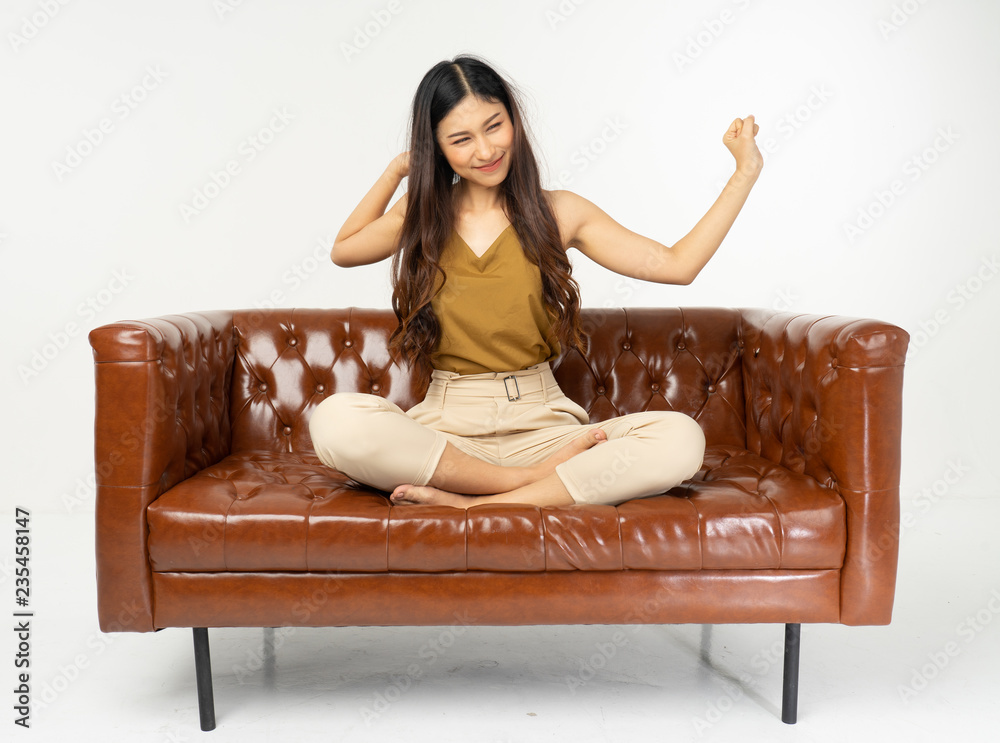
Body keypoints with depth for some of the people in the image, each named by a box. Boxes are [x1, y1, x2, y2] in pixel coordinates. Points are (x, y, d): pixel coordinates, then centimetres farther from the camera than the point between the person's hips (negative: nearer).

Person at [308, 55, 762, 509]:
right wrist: (395, 171, 17)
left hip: (540, 423, 0)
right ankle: (540, 478, -22)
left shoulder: (557, 213, 5)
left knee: (682, 439, -27)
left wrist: (747, 171, 6)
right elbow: (342, 251, 27)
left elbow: (677, 265, 6)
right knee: (334, 420, -32)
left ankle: (473, 507, -26)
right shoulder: (419, 217, 8)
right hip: (445, 428, 0)